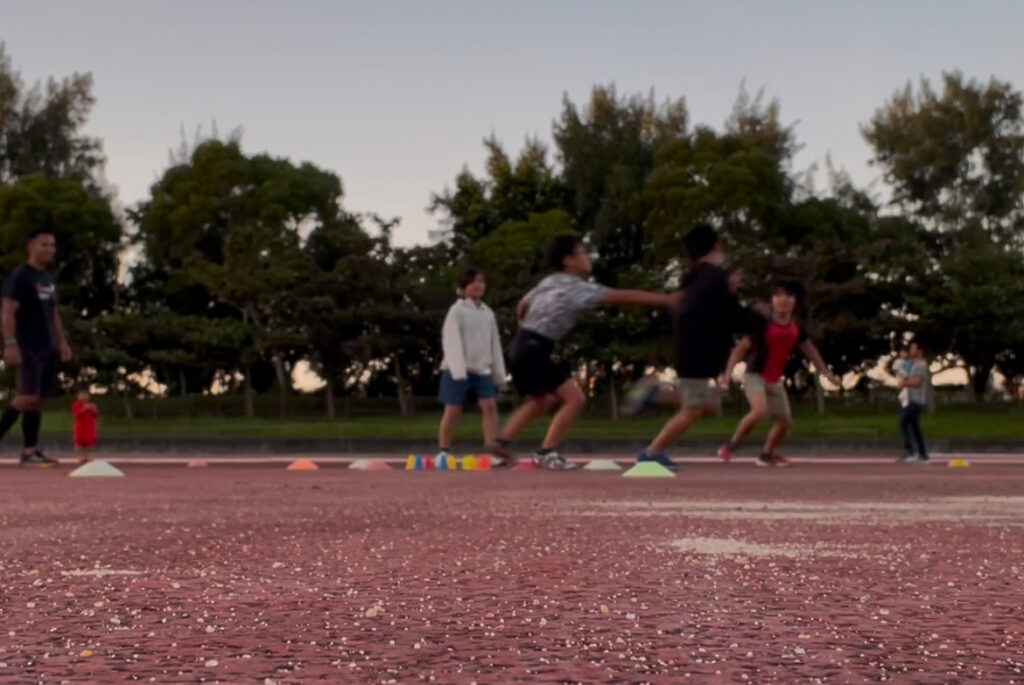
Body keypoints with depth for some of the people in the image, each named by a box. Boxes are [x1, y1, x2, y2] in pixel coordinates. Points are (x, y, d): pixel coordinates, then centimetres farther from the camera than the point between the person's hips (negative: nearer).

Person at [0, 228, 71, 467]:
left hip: (47, 348, 8)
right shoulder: (20, 277, -8)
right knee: (28, 396, -15)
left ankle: (30, 451, 7)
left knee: (38, 398, 5)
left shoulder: (47, 279, 18)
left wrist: (62, 342, 18)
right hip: (28, 348, -8)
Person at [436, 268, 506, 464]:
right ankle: (443, 452, 9)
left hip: (482, 369, 5)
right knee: (453, 411, -1)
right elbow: (451, 340, -13)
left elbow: (495, 345, 18)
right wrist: (458, 369, -24)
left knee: (490, 406, -9)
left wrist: (499, 373, 13)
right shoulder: (457, 310, -4)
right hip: (459, 369, -5)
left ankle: (492, 450, -10)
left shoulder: (488, 313, 14)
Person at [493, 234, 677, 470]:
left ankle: (502, 443, 23)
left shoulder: (548, 282, 14)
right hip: (534, 350, -9)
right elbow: (625, 296, -15)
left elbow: (522, 306, 26)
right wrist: (668, 299, -13)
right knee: (574, 398, -7)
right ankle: (546, 453, -6)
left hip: (521, 346, 9)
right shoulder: (579, 289, -12)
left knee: (540, 401, 26)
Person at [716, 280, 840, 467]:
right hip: (755, 376, -7)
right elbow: (742, 347, -13)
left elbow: (809, 349, 16)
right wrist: (728, 371, -23)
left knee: (785, 421, 10)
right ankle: (732, 445, -14)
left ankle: (766, 455, 32)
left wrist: (826, 372, 17)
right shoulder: (763, 324, -15)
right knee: (760, 410, -32)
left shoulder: (797, 329, 1)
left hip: (775, 382, 7)